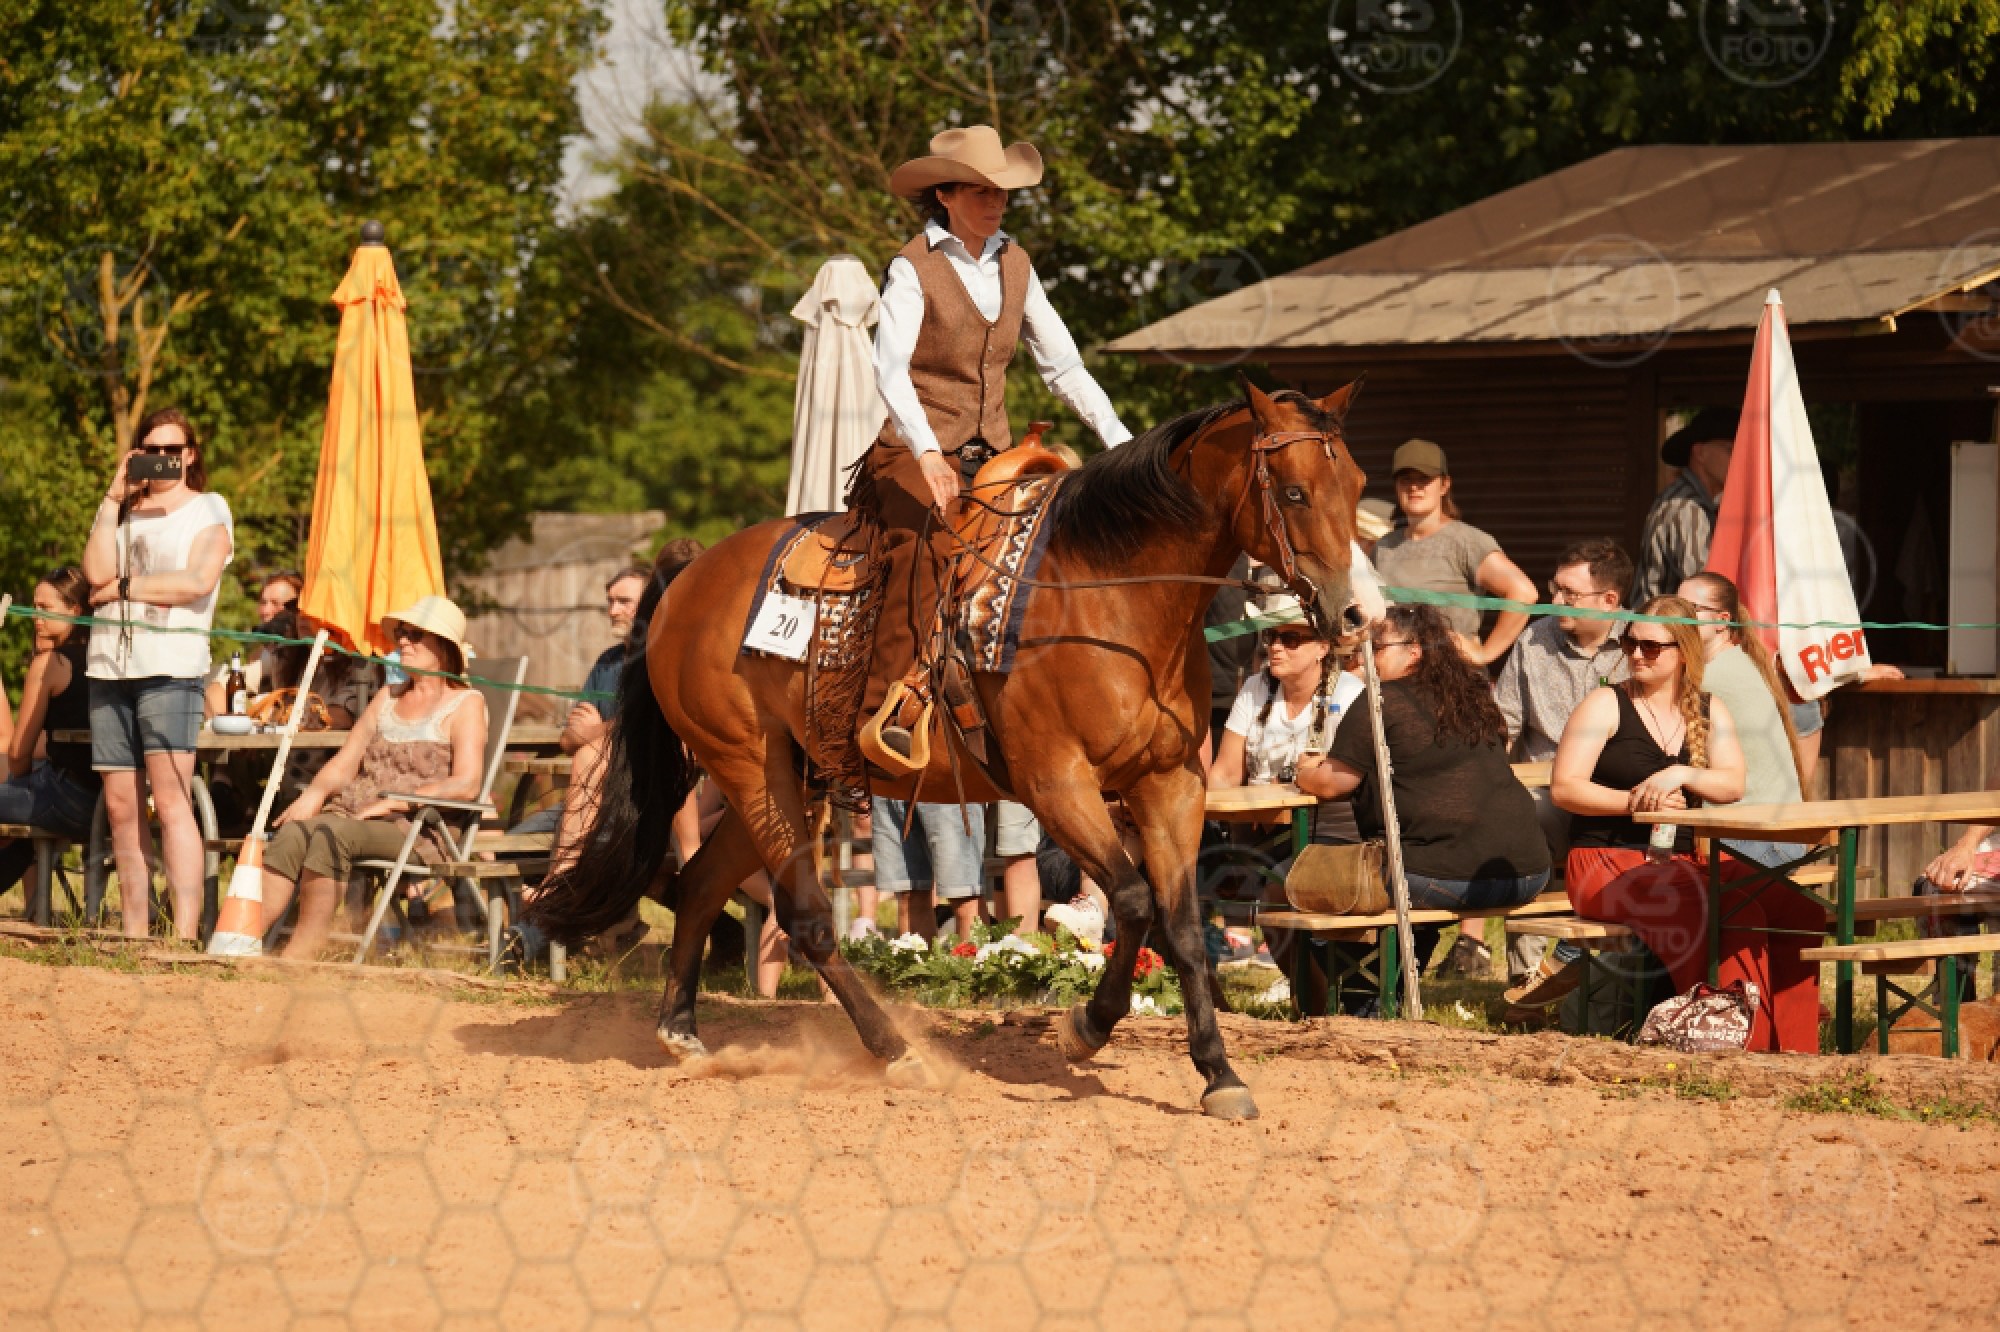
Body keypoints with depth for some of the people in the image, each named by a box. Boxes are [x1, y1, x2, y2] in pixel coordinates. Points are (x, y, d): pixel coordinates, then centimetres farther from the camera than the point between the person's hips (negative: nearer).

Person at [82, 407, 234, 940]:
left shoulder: (209, 510, 7)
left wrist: (123, 587, -5)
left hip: (171, 667, -5)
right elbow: (97, 572, 1)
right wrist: (114, 498, 2)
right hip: (110, 666, 5)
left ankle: (186, 933, -21)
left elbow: (198, 581, -9)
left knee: (171, 800, -15)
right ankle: (134, 932, 5)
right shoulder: (124, 513, 20)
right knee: (121, 805, 2)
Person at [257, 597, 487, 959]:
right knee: (291, 835, -27)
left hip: (421, 828, -5)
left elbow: (466, 784, -10)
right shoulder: (387, 698, 26)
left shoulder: (465, 705, 5)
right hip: (354, 815, 5)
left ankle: (300, 956, -39)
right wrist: (315, 792, -3)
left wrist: (394, 801, -17)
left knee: (331, 833, -35)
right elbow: (344, 763, 19)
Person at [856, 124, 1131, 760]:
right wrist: (926, 452, -35)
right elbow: (890, 366, -19)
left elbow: (1062, 363, 18)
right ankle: (890, 713, -34)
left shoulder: (1014, 266, 13)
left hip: (992, 458, 6)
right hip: (920, 457, -6)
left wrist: (1120, 440, 6)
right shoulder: (913, 269, -6)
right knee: (925, 550, -30)